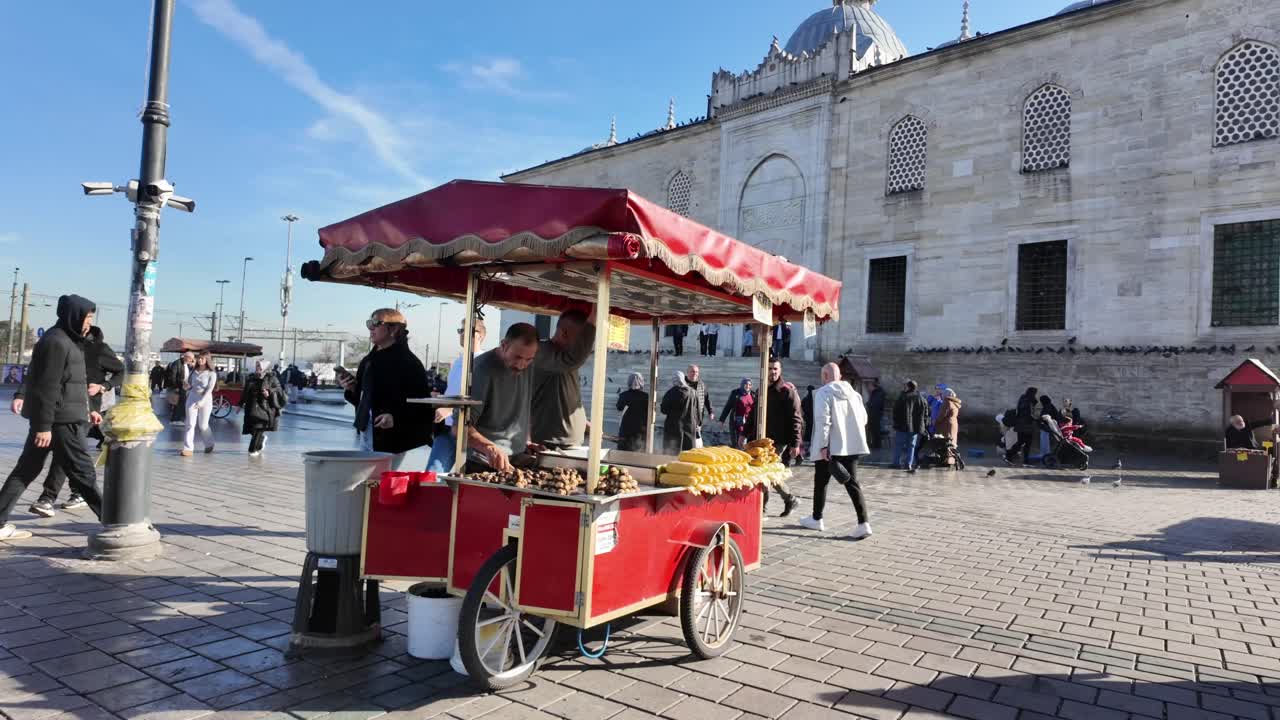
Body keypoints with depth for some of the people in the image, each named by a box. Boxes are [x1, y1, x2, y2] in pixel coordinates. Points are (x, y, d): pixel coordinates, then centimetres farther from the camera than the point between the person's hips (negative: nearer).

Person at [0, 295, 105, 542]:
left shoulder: (67, 341, 15)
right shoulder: (56, 342, -16)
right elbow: (47, 387, -20)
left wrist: (86, 410, 23)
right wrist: (44, 426, -22)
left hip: (48, 420, 10)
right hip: (60, 420, -10)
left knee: (26, 470, 12)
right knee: (83, 472, -2)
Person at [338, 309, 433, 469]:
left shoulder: (409, 362, -11)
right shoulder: (368, 361, 15)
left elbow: (421, 403, -16)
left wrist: (396, 417, -25)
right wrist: (351, 390, 4)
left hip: (391, 439, -8)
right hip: (366, 434, 8)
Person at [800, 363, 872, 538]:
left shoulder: (823, 392, -10)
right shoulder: (853, 392, 10)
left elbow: (823, 420, -18)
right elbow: (863, 418, 13)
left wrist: (823, 445, -17)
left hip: (830, 447, -5)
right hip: (852, 445, 5)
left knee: (821, 482, 11)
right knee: (852, 482, 6)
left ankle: (816, 519, 24)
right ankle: (863, 523, -5)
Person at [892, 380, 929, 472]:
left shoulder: (902, 398, -7)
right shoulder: (922, 399, 7)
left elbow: (896, 412, -6)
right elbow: (926, 414, 10)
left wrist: (895, 425, 0)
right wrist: (924, 426, 15)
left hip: (902, 426, -3)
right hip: (916, 427, 3)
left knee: (899, 445, 5)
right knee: (911, 446, 10)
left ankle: (897, 463, 4)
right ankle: (909, 464, 6)